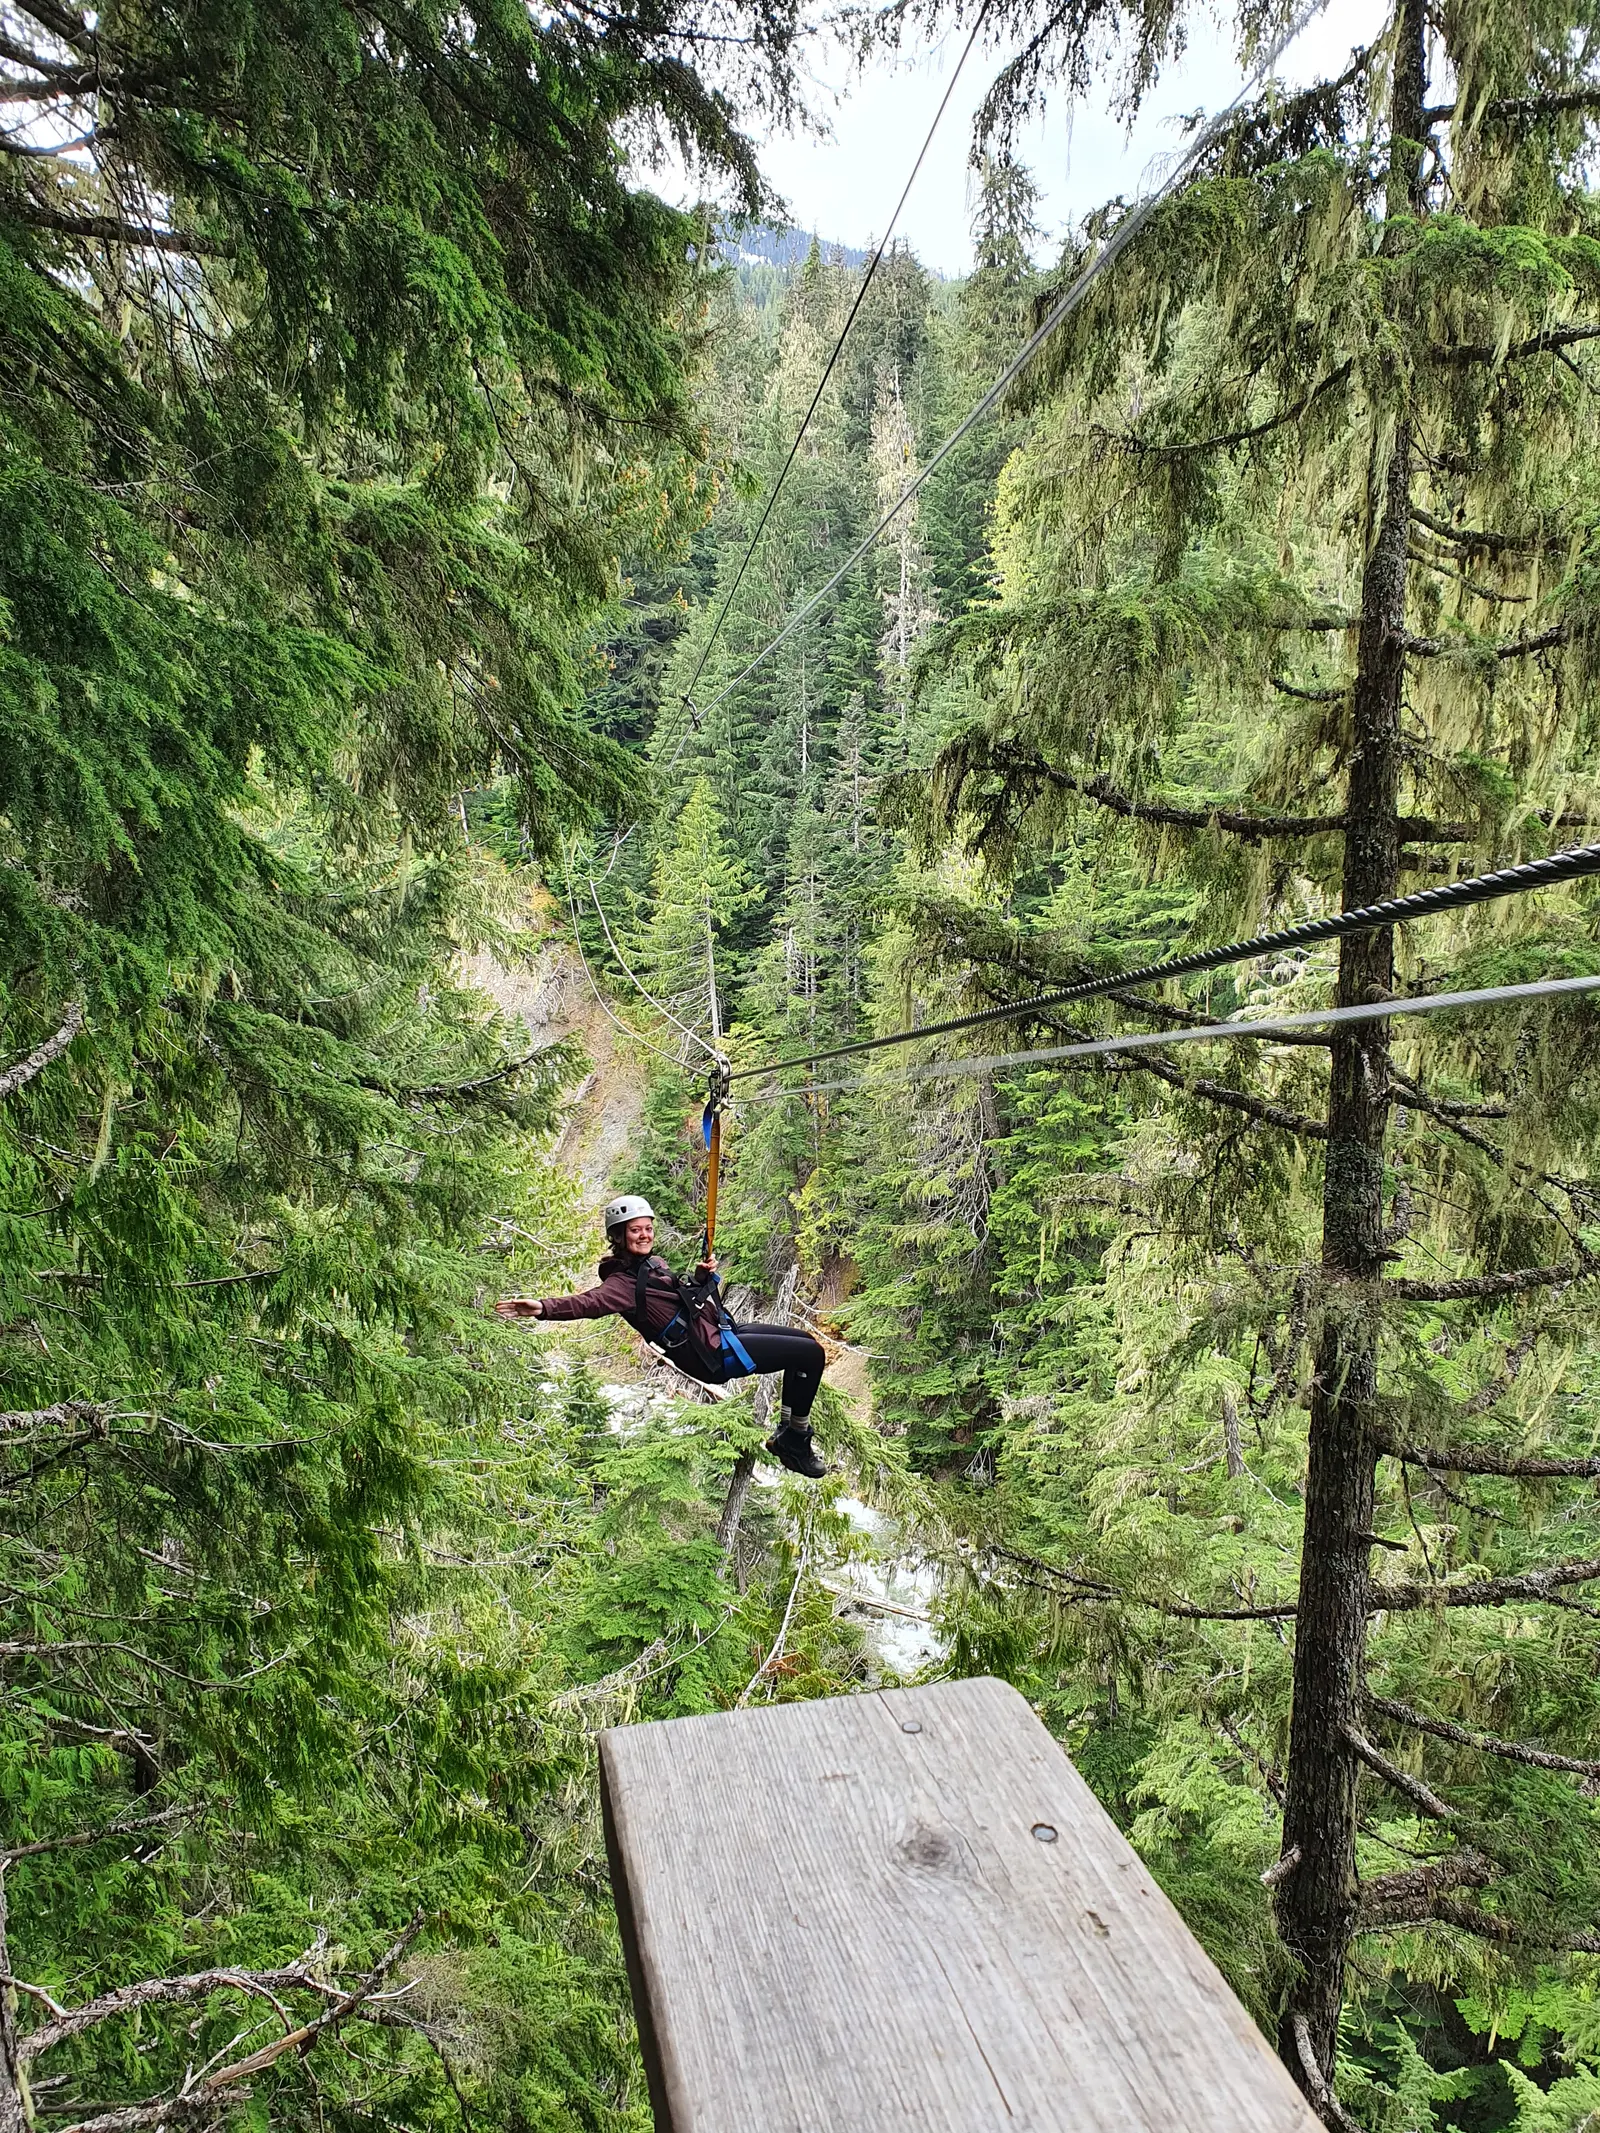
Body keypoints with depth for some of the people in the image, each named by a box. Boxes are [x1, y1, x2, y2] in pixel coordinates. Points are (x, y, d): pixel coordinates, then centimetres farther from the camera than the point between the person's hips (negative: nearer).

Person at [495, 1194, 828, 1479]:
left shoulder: (653, 1264, 11)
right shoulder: (624, 1281, -17)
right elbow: (591, 1301, -36)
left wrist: (703, 1276, 3)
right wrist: (543, 1307, -53)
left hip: (721, 1332, 10)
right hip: (715, 1355, -10)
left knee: (803, 1340, 20)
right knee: (811, 1354, -12)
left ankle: (786, 1434, 24)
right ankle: (797, 1444, 3)